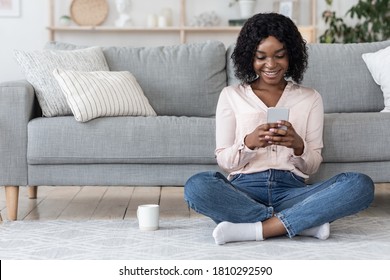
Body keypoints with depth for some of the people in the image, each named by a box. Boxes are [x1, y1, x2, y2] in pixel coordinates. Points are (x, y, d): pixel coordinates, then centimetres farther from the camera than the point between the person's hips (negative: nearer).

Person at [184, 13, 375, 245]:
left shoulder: (310, 98, 14)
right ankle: (305, 222, -25)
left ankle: (256, 229, -28)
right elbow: (223, 160, 7)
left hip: (291, 190, 1)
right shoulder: (231, 96, 12)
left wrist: (298, 146, -14)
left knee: (361, 185, -26)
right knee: (197, 186, -34)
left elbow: (312, 166, 9)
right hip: (244, 189, 0)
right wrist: (248, 143, -14)